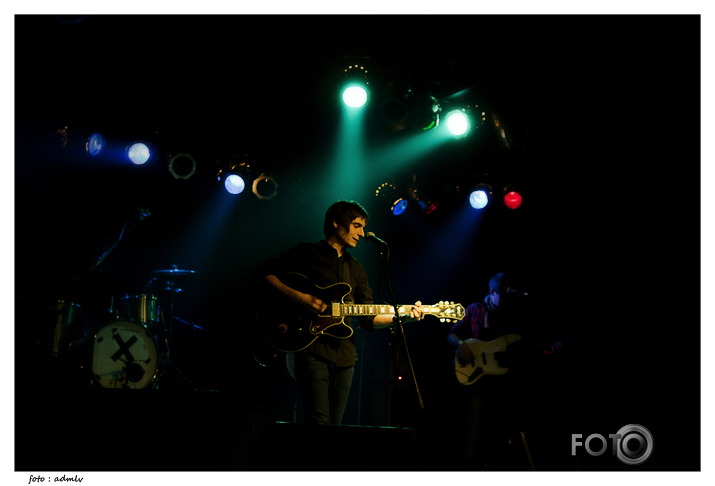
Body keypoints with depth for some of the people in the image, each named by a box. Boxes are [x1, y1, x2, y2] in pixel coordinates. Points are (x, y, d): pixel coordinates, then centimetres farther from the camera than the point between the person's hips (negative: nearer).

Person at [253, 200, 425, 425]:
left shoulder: (356, 269, 20)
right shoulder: (307, 252, 3)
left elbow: (369, 318, 15)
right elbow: (263, 274, -4)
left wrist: (402, 315, -3)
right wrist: (300, 297, -16)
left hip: (344, 354, 6)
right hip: (312, 349, -6)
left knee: (334, 426, 7)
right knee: (319, 424, -15)